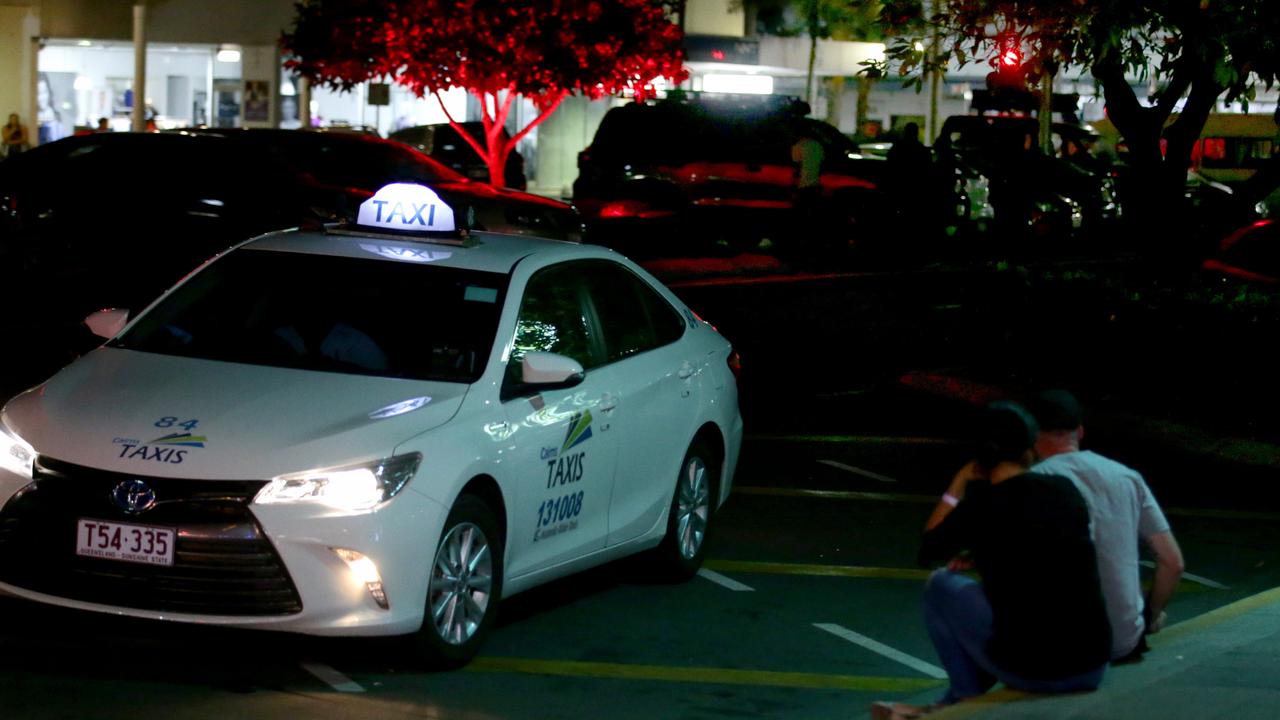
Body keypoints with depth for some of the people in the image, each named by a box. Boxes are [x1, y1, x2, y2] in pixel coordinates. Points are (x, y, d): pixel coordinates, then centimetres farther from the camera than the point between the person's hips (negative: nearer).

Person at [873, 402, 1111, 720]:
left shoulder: (979, 506, -6)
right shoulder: (1066, 489, 5)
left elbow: (928, 552, 15)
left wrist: (957, 485, 21)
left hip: (1028, 671, -4)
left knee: (941, 583, 18)